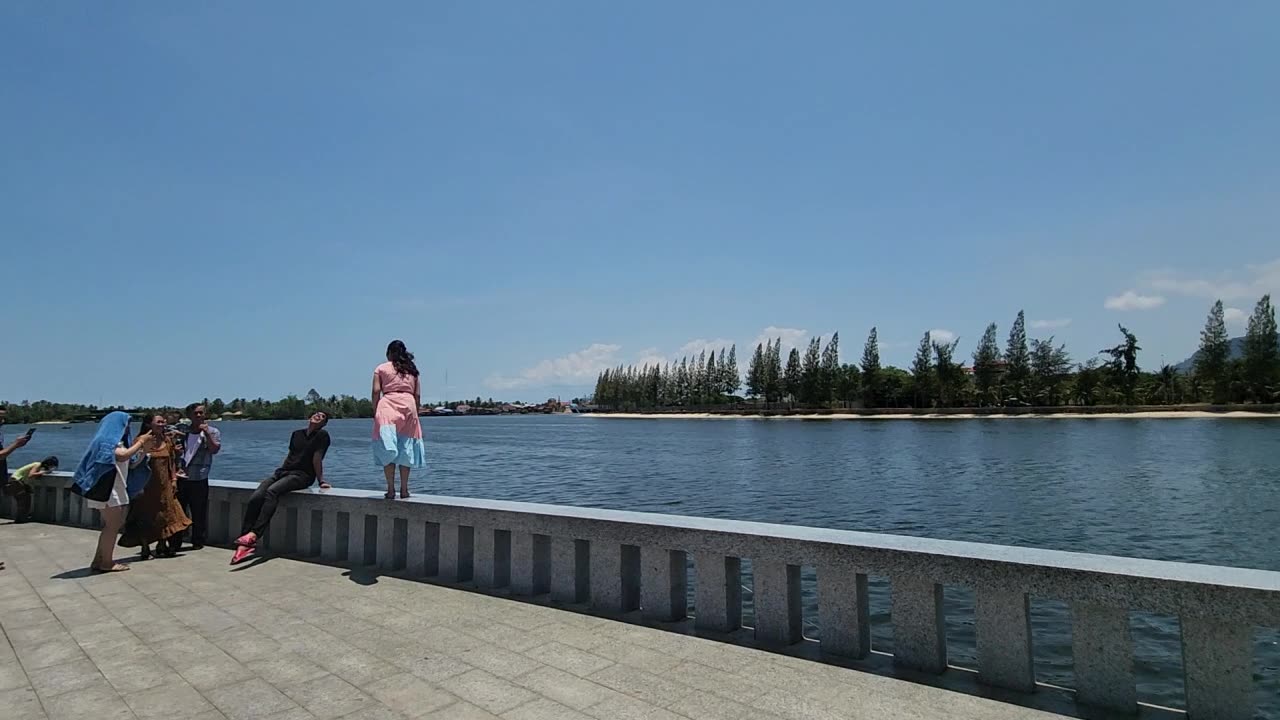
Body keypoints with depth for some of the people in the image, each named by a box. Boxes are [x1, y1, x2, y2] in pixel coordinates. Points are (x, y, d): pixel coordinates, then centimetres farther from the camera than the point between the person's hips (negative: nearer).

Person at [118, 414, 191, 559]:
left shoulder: (167, 440, 7)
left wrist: (174, 479, 6)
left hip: (164, 485, 5)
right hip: (146, 485, -5)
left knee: (164, 514, 8)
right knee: (146, 516, 3)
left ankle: (162, 547, 20)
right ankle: (145, 549, 15)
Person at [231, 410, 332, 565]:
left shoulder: (322, 435, -1)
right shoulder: (296, 434, 20)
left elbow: (317, 458, -5)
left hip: (301, 475, -6)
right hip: (282, 471, 6)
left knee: (272, 491, -33)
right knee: (255, 498, -19)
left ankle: (253, 535, -41)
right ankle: (244, 545, -25)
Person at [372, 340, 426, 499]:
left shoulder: (381, 368, 10)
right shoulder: (412, 370, 18)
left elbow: (376, 391, -1)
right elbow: (418, 395, 11)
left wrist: (375, 411, 4)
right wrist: (415, 413, 16)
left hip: (388, 405, -2)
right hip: (409, 406, 3)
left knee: (388, 450, -2)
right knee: (406, 448, 6)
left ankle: (391, 489, -8)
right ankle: (404, 489, 6)